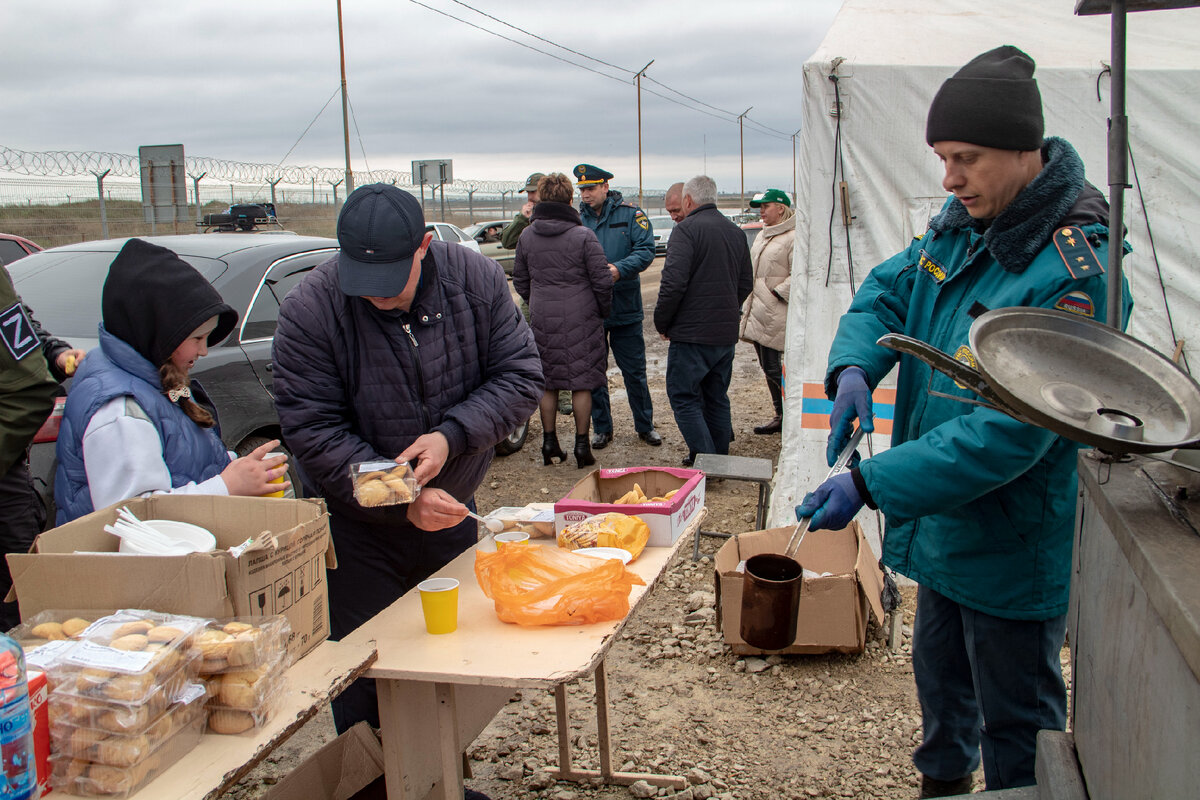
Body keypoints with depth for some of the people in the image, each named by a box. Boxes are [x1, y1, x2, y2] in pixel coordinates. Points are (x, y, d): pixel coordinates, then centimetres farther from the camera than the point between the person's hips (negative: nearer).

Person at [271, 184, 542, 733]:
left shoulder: (476, 281, -12)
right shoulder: (309, 311, -20)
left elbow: (521, 377, -8)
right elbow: (312, 431, -19)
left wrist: (452, 435, -24)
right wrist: (404, 503, -26)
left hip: (450, 512, 3)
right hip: (356, 528, -3)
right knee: (364, 672, 4)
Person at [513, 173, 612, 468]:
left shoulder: (526, 237, 2)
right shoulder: (583, 236, -10)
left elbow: (520, 281, 11)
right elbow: (602, 280, -9)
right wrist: (603, 310, 7)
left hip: (542, 319, 3)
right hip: (580, 319, -3)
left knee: (547, 383, 12)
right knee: (581, 383, 4)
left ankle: (549, 442, 17)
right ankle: (581, 446, 8)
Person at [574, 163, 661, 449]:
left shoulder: (630, 214, -3)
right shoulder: (577, 218, 3)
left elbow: (645, 250, -10)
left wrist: (620, 269, -26)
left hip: (625, 307, -2)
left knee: (634, 371, 7)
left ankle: (645, 425, 22)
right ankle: (602, 428, 24)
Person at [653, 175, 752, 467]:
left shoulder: (687, 229, -12)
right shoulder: (736, 232, 12)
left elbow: (674, 282, -20)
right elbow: (746, 282, 18)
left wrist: (662, 323, -7)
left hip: (692, 333, -7)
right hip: (727, 333, 8)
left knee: (683, 396, 0)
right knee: (717, 397, 17)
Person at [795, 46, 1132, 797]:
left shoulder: (1074, 270, -28)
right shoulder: (962, 223, -1)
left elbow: (1009, 432, -31)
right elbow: (886, 292, 7)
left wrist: (868, 485, -34)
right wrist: (854, 367, -16)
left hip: (1013, 545, -8)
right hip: (941, 523, 8)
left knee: (1015, 721, 11)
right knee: (940, 677, 28)